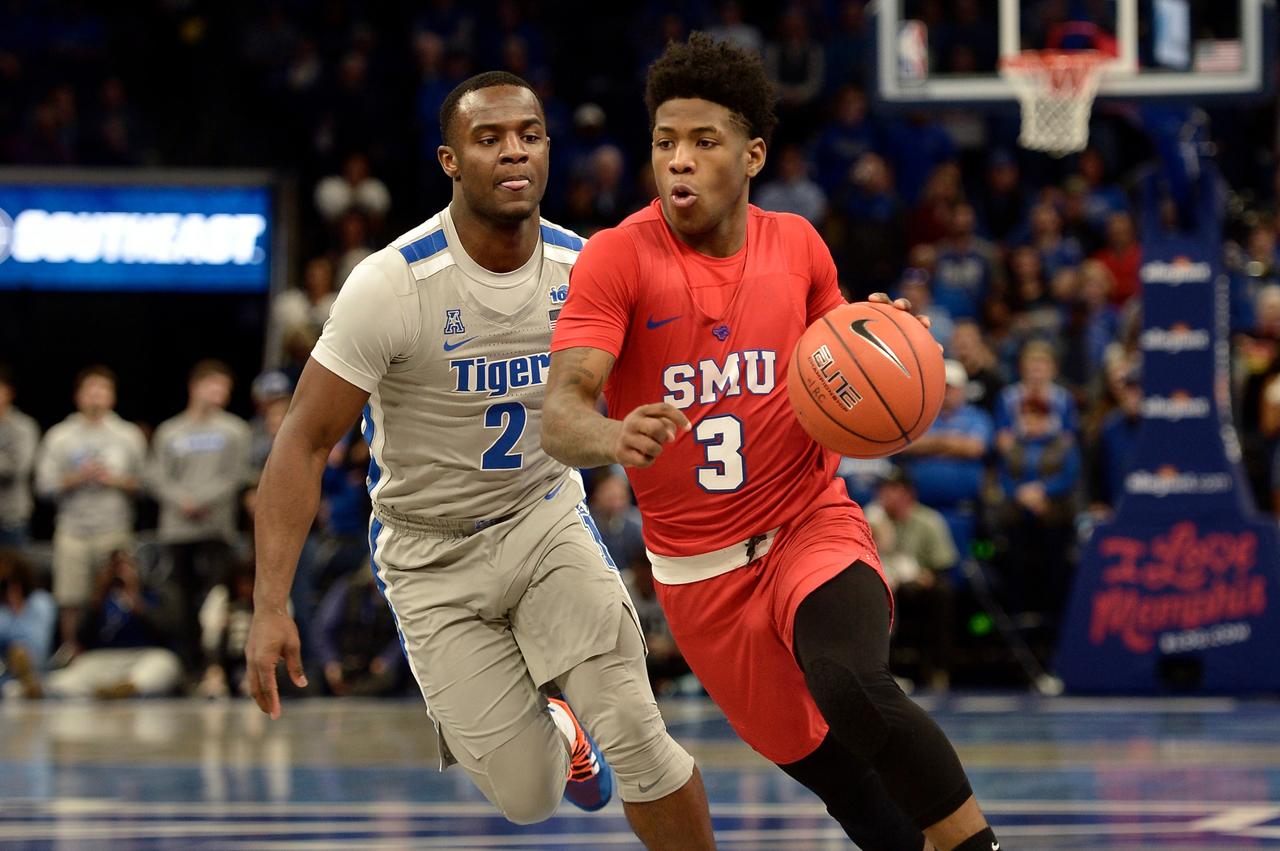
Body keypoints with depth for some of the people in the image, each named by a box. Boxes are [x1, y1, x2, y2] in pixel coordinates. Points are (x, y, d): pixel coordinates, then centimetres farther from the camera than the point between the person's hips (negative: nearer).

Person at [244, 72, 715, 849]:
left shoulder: (585, 270, -11)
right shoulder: (394, 285, -23)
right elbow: (305, 443, -19)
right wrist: (271, 606, -25)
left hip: (545, 515, 2)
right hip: (432, 554, -2)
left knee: (634, 731, -18)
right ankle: (554, 734, 35)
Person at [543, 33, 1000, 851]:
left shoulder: (798, 245, 0)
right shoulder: (618, 258, -11)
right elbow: (561, 414, -23)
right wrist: (615, 437, -47)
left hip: (813, 526, 0)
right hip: (700, 570, 0)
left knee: (854, 690, -31)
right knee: (829, 772, 8)